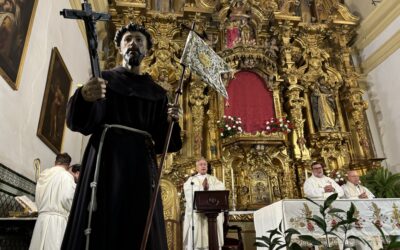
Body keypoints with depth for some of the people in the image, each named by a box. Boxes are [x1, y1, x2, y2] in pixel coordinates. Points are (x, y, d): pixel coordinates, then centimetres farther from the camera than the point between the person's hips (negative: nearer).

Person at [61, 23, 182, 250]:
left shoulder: (157, 92, 17)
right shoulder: (103, 79, 11)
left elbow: (161, 140, 11)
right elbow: (79, 123, -4)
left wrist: (170, 123, -10)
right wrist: (84, 97, -25)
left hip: (141, 165, 2)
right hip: (107, 159, -2)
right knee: (99, 229, -7)